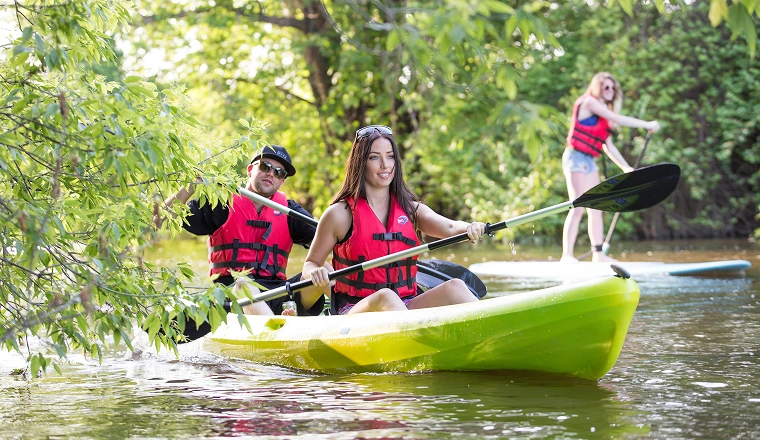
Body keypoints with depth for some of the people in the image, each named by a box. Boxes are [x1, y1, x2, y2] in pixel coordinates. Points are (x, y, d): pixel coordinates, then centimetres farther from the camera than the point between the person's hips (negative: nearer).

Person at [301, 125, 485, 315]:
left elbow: (450, 227, -5)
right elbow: (311, 263, 8)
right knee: (386, 297, -38)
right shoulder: (341, 214, 3)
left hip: (405, 307, 4)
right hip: (353, 311, -4)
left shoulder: (410, 209, 13)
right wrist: (316, 273, -17)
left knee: (454, 287, -23)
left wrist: (470, 228, -29)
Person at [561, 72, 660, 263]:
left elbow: (608, 145, 19)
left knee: (596, 209, 6)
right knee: (578, 207, -15)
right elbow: (618, 119, -15)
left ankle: (598, 254, 7)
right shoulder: (589, 102, -7)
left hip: (589, 161, 9)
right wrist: (647, 125, -11)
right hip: (576, 157, -9)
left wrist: (626, 167, 15)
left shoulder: (604, 115, 19)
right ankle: (567, 255, -17)